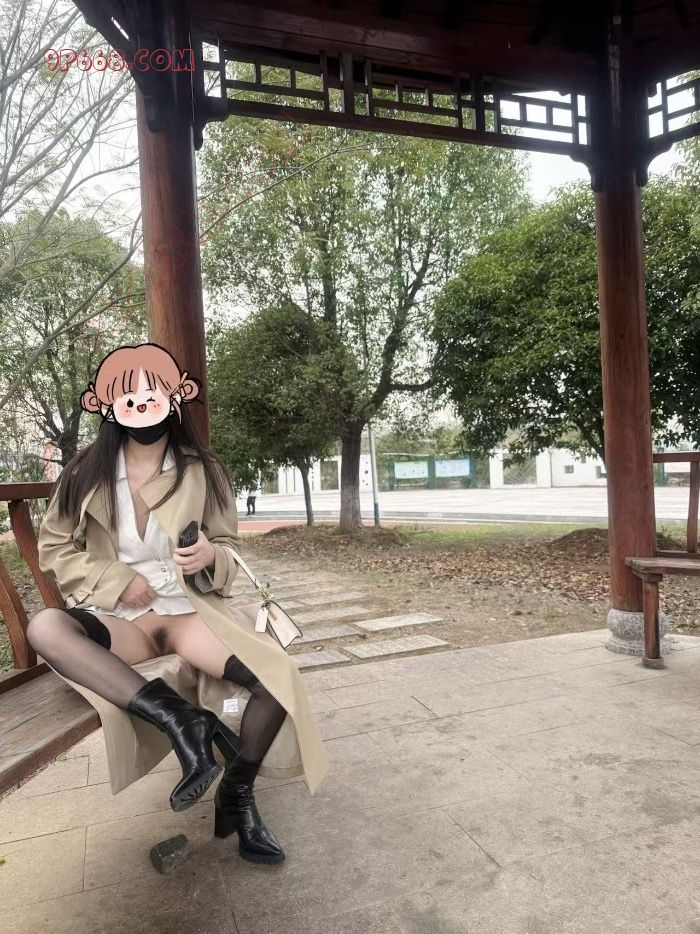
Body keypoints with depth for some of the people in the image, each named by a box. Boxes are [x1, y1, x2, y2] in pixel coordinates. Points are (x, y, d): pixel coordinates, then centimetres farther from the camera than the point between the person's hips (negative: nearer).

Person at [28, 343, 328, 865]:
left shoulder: (203, 471, 0)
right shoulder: (86, 475, -1)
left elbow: (228, 550, 5)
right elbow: (54, 549, 6)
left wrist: (212, 557, -20)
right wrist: (117, 583, -10)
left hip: (188, 611, 0)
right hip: (118, 617, 0)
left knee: (278, 674, -25)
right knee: (44, 628, -33)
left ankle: (238, 794, 2)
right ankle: (180, 718, -31)